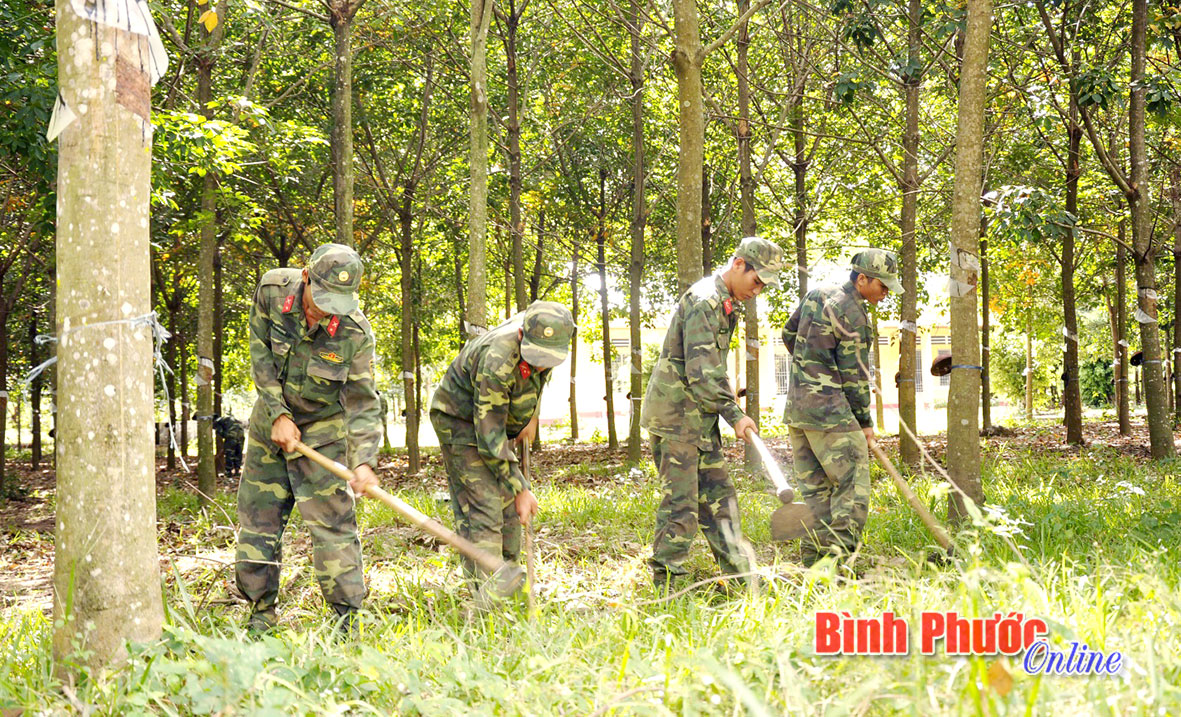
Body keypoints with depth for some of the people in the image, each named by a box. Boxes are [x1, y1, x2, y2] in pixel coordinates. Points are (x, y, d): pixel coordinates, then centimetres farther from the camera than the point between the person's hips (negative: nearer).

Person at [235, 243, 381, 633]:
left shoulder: (354, 332, -24)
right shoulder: (272, 289, -17)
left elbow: (363, 402, -20)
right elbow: (260, 353, -8)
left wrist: (364, 461, -34)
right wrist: (278, 413, -14)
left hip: (323, 430, -3)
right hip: (270, 422, 4)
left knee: (332, 523, -8)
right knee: (257, 517, 7)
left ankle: (349, 621, -2)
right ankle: (260, 614, 19)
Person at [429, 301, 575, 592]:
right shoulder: (497, 363, -38)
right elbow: (490, 438, -32)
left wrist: (532, 415, 8)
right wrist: (521, 489, -27)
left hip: (496, 417, 8)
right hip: (459, 418, -8)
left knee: (507, 506, 7)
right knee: (483, 504, -18)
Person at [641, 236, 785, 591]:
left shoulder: (727, 303, 15)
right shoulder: (704, 301, -18)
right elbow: (700, 372, -24)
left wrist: (727, 397, 11)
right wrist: (734, 414, -19)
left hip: (700, 417, 10)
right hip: (675, 414, -10)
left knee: (718, 497, 11)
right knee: (681, 503, -7)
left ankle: (741, 574, 16)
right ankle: (665, 585, -2)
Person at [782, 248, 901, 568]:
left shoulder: (817, 294, 12)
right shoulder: (852, 313, -13)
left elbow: (789, 335, 24)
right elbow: (855, 373, -10)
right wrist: (865, 421, -2)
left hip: (796, 407, 9)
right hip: (828, 409, -9)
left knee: (814, 488, 10)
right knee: (852, 485, -6)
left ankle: (812, 561, 9)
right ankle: (837, 555, -14)